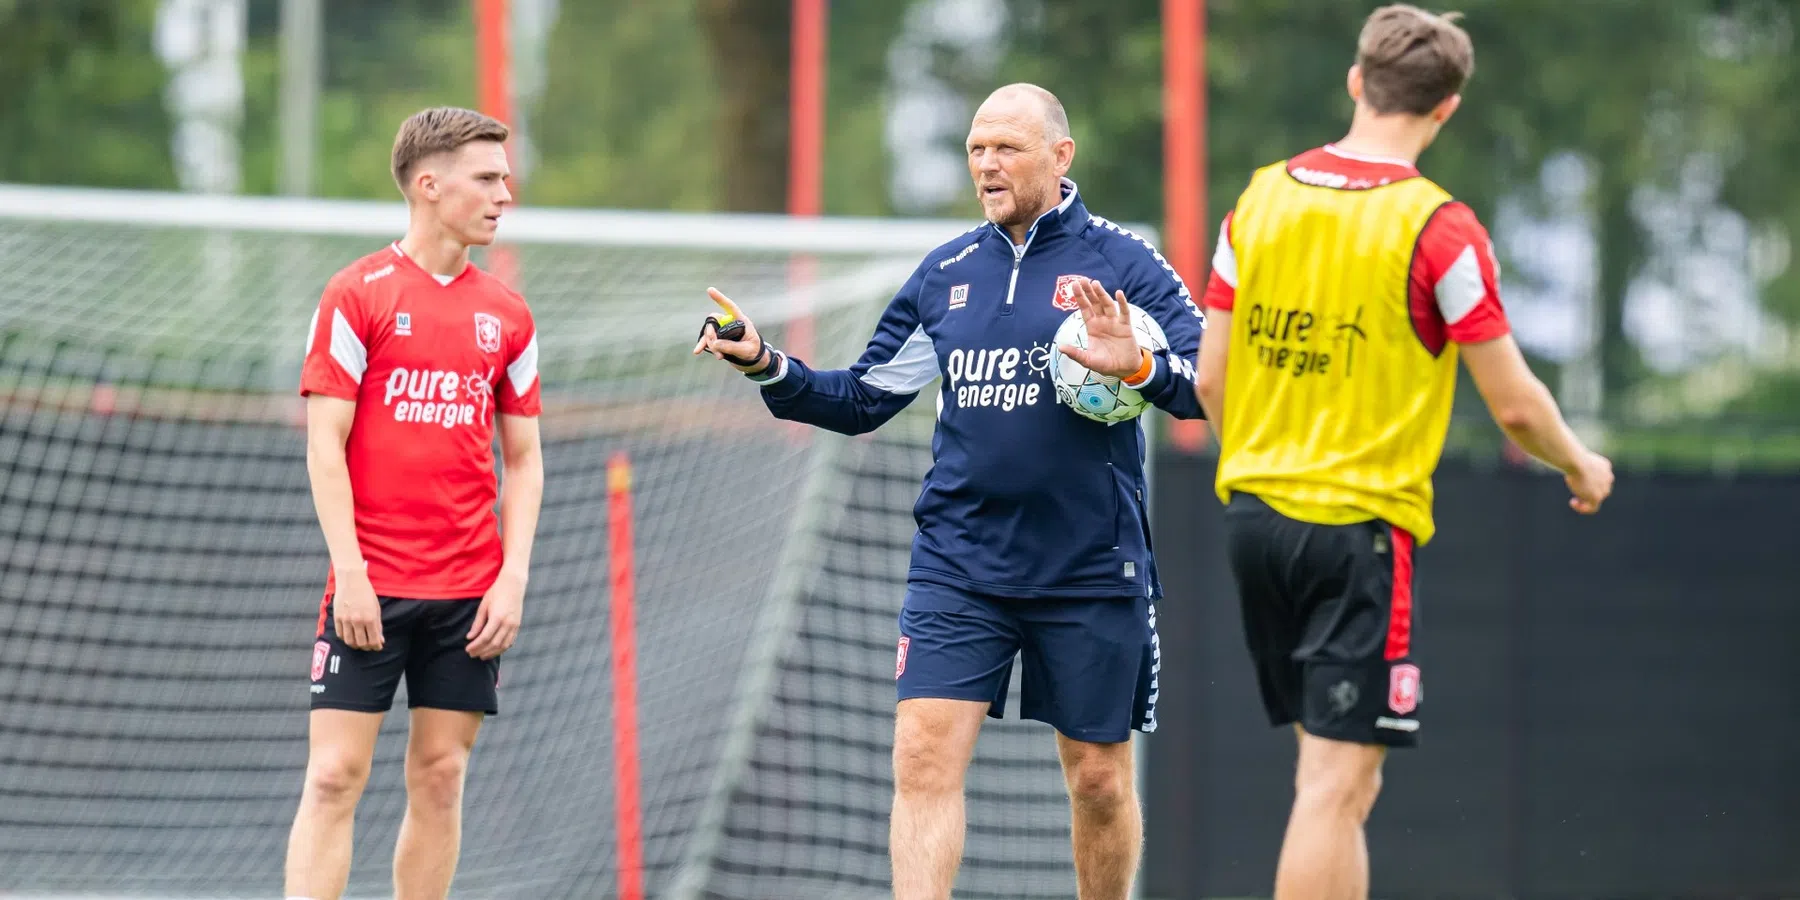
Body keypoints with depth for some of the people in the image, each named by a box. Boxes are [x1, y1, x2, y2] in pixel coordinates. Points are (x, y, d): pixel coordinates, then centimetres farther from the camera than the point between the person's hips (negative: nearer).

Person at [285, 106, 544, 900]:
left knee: (440, 777, 5)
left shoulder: (507, 315, 11)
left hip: (470, 595, 4)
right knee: (335, 775, -7)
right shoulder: (358, 295, -2)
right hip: (371, 586, -4)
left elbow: (524, 460, 13)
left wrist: (513, 578, 1)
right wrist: (351, 573, -13)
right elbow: (324, 444, -5)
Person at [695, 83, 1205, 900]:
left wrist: (1141, 367, -31)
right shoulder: (944, 274, 10)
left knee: (1099, 777, 8)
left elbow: (1211, 383, -12)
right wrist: (767, 366, 2)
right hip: (957, 564, 3)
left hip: (1091, 571, -3)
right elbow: (862, 400, 16)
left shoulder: (1122, 264, -3)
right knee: (924, 754, -12)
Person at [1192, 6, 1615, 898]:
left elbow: (1212, 375, 8)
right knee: (1337, 784, -6)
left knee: (1332, 771, 17)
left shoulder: (1261, 198, 4)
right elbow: (1514, 404, -8)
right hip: (1360, 524, -6)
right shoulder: (1438, 229, -12)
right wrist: (1582, 466, 12)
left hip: (1254, 518, 6)